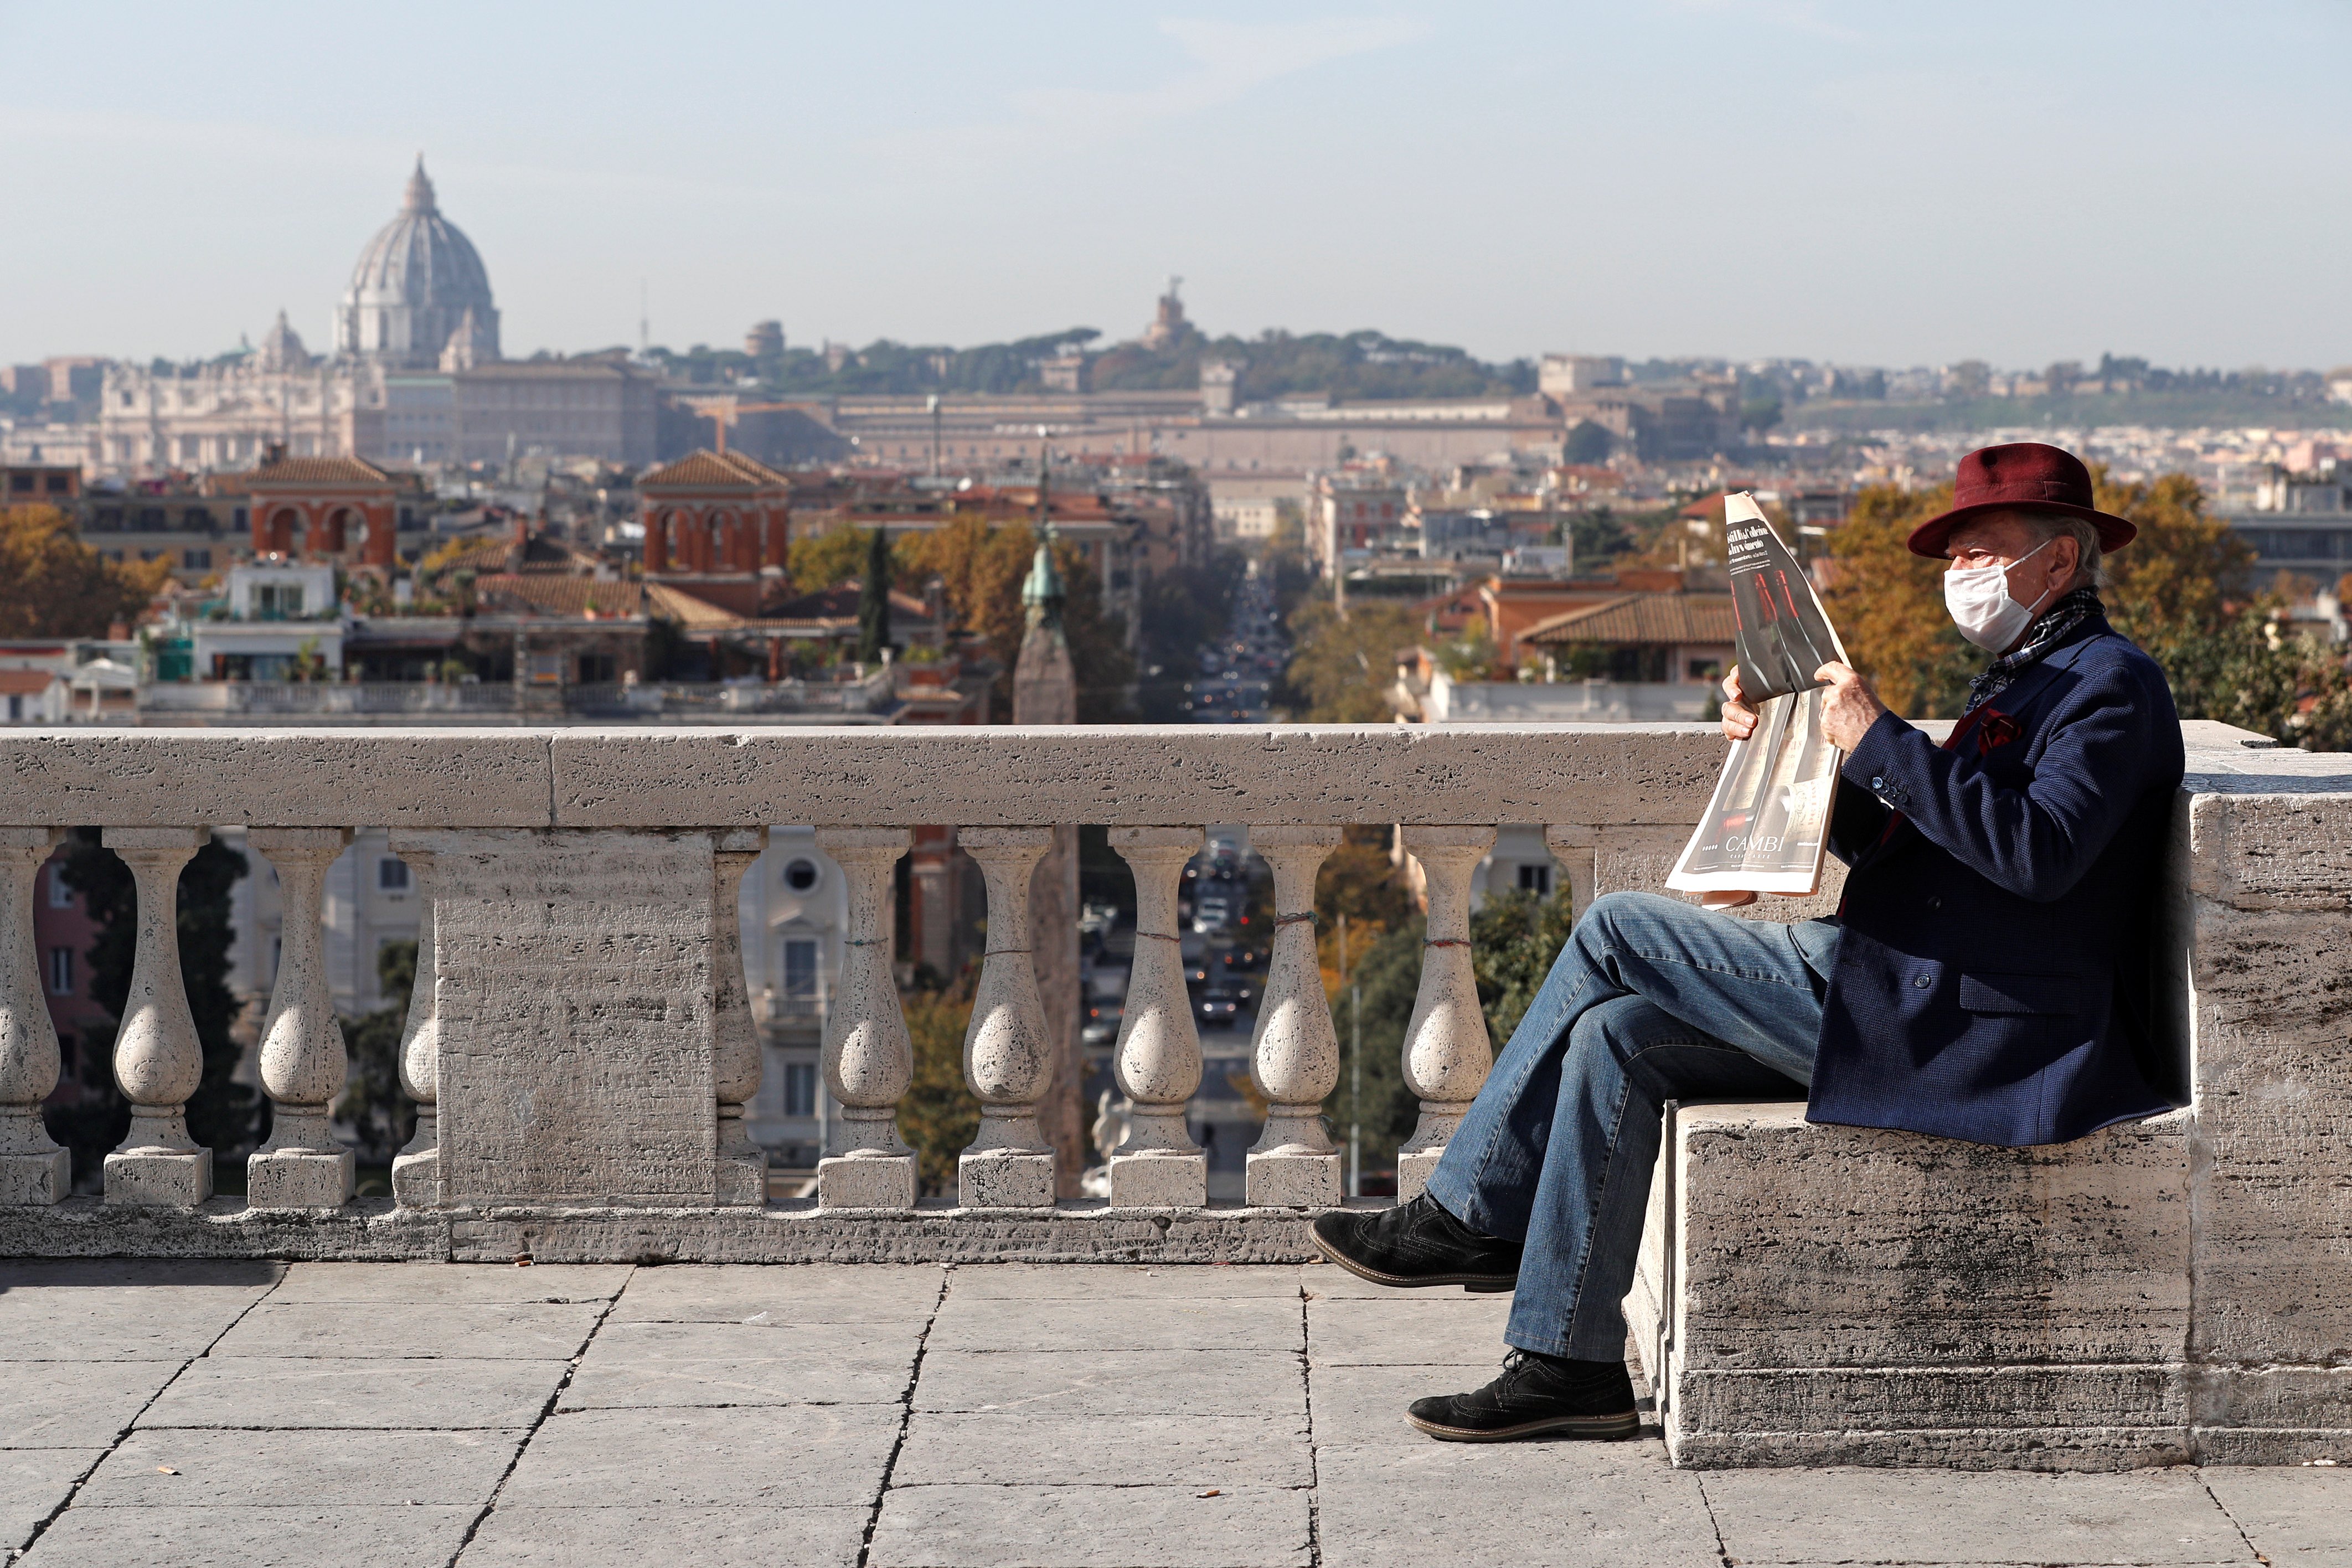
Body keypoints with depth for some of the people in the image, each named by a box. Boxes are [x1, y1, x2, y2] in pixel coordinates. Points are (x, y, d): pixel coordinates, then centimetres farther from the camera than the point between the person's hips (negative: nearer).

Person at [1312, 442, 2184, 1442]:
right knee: (1614, 1038, 1)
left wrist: (1881, 740, -24)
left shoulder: (2111, 683, -6)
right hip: (1902, 1004, 10)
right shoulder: (2027, 680, 24)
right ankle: (1569, 1363, 2)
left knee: (1618, 931, -10)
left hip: (1959, 1029, -10)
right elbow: (1890, 847, 22)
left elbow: (2038, 853, -24)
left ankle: (1468, 1217, 2)